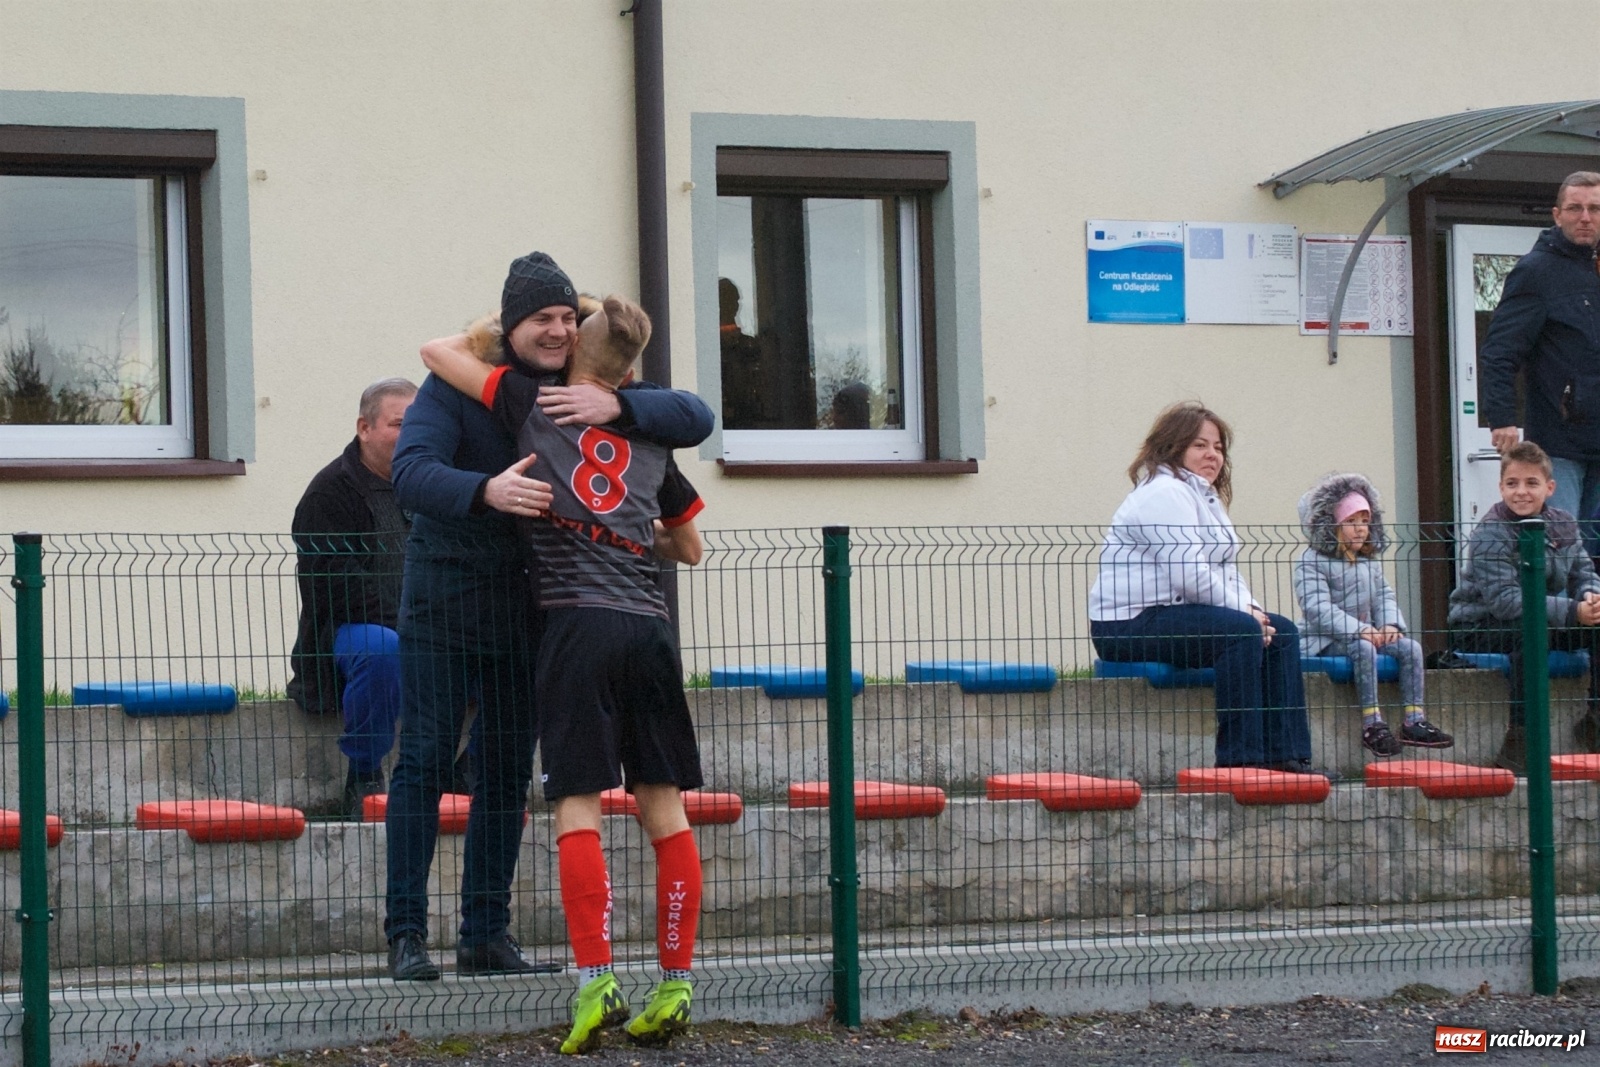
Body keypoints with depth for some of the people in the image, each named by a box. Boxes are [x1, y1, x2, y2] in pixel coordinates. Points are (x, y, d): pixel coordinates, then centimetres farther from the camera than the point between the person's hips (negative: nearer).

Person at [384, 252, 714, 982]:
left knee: (508, 773, 8)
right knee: (424, 763, -7)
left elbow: (695, 419, -8)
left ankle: (485, 935, 15)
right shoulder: (461, 385, -13)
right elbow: (411, 473, -27)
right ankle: (407, 935, -4)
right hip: (445, 600, -5)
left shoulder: (585, 393, 0)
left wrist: (617, 407, -27)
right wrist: (488, 490, -46)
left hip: (527, 609, 5)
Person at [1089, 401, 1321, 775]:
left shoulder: (1204, 497, 21)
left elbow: (1226, 572, 19)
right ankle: (1239, 759, -29)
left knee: (1281, 632, 3)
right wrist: (1245, 611, -15)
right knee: (1240, 631, -29)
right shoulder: (1163, 494, -14)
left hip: (1176, 614, 11)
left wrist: (1251, 609, -2)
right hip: (1130, 624, -11)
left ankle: (1286, 756, -3)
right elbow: (1191, 574, -23)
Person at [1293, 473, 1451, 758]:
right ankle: (1372, 724, -37)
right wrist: (1359, 630, -27)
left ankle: (1414, 721, -15)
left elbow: (1384, 594, 17)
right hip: (1325, 641, -7)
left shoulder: (1370, 561, 19)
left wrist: (1390, 624, -7)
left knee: (1411, 648, -12)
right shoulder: (1312, 561, -7)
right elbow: (1318, 607, -19)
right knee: (1363, 649, -36)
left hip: (1366, 635, 7)